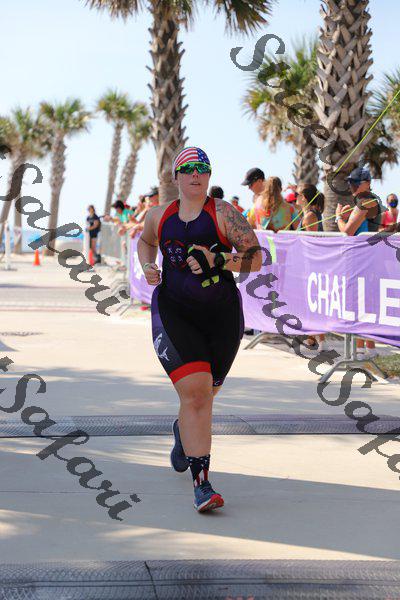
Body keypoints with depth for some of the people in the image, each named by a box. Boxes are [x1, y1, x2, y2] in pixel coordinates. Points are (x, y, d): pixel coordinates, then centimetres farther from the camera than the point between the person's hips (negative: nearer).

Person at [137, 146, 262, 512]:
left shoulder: (224, 214, -6)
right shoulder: (159, 216, 6)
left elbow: (256, 259, -11)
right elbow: (146, 241, 29)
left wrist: (217, 260, -24)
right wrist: (147, 267, 8)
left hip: (221, 316, 0)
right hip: (174, 313, 0)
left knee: (205, 393, 15)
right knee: (195, 393, -17)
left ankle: (183, 432, 53)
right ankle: (201, 483, -16)